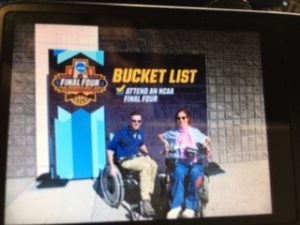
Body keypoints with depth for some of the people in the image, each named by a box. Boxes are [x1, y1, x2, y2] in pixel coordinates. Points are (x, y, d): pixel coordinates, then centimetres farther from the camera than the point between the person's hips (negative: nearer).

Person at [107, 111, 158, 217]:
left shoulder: (140, 133, 5)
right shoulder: (121, 133, -12)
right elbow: (110, 149, -10)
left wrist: (146, 154, 10)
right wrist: (112, 166, -17)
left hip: (138, 156, 6)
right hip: (126, 160, -6)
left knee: (154, 165, -24)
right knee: (146, 166, -32)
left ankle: (148, 194, -15)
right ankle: (146, 201, -33)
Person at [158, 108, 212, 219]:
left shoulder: (195, 132, 19)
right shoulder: (173, 133, 18)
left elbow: (207, 139, 28)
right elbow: (161, 136, 30)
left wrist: (206, 147, 8)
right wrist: (166, 143, 11)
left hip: (195, 162, 0)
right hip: (180, 162, 0)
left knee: (194, 173, -37)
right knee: (179, 173, -38)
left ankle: (190, 206, -30)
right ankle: (176, 206, -37)